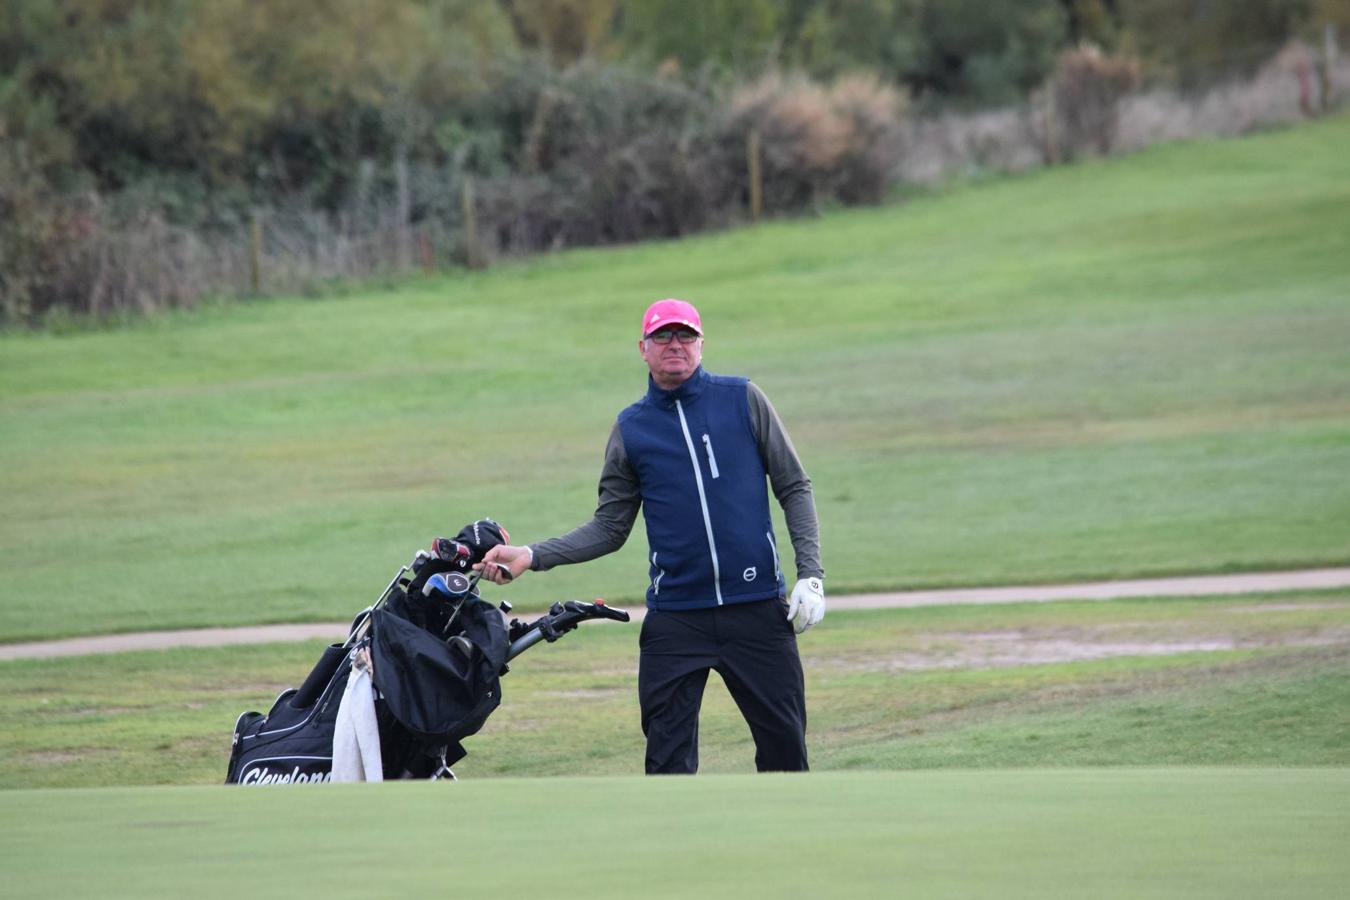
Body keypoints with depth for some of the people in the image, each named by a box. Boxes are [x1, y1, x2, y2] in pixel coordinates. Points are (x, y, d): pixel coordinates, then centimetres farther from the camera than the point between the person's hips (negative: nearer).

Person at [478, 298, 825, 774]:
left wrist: (811, 575, -3)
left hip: (757, 608, -1)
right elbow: (609, 528, 10)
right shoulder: (630, 428, 9)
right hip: (675, 618, 1)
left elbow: (793, 488, 6)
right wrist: (532, 556, -2)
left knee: (784, 743, 1)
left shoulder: (743, 400, 5)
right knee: (668, 760, -2)